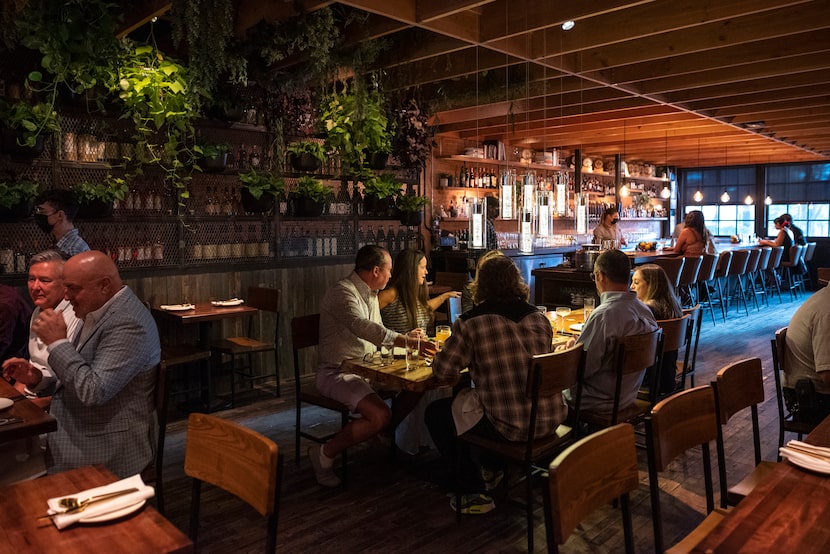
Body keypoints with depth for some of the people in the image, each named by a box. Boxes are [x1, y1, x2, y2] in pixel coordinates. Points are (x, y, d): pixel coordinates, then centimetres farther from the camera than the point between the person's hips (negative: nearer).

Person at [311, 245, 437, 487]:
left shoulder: (370, 294, 12)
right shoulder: (343, 292, -19)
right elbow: (362, 327, -37)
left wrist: (406, 338, 7)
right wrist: (407, 342, -41)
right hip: (337, 373, -9)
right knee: (381, 415, -28)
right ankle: (325, 454, -8)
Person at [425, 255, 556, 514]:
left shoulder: (470, 323, -13)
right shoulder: (540, 318, 3)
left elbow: (443, 370, -9)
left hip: (508, 425, -7)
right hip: (549, 420, 7)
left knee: (436, 413, 15)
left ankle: (475, 493, 16)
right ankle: (492, 470, 44)